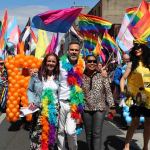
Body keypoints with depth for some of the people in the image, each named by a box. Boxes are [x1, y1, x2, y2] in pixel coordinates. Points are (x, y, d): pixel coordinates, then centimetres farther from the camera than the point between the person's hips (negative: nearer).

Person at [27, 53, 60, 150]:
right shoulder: (36, 75, -2)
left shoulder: (58, 77, 5)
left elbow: (60, 93, 11)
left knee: (51, 134, 9)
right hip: (39, 109, -2)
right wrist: (31, 101, -9)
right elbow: (30, 90, 4)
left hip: (54, 110, 2)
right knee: (37, 134, -2)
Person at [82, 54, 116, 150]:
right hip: (86, 109, 2)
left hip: (100, 108, -2)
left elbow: (108, 92, -1)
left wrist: (112, 106, -3)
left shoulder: (102, 76, -3)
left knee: (97, 133, -4)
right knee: (88, 133, 11)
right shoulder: (81, 77, 1)